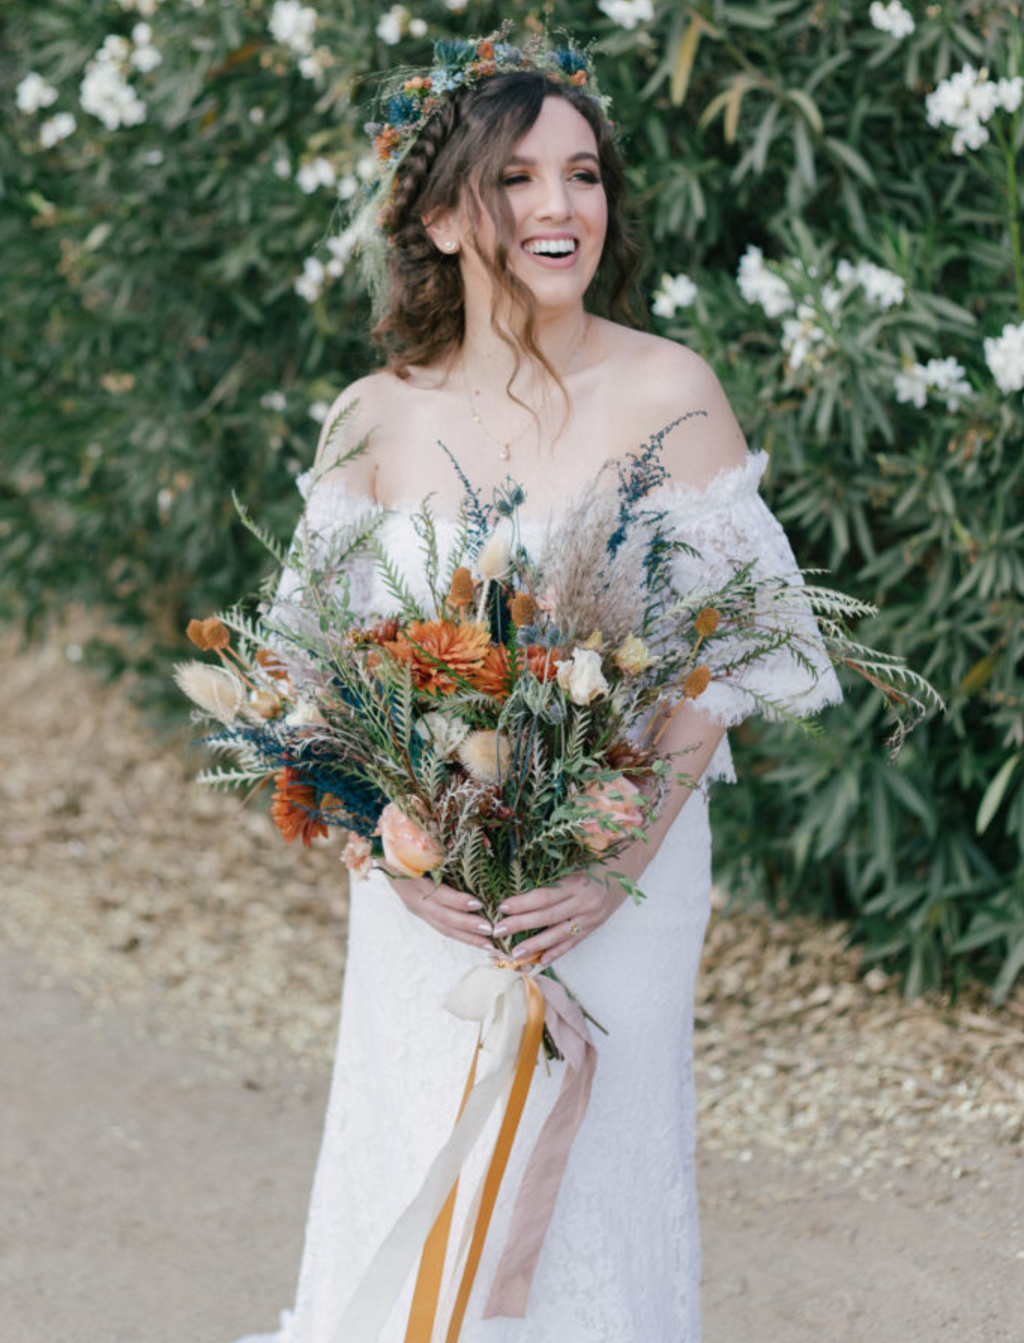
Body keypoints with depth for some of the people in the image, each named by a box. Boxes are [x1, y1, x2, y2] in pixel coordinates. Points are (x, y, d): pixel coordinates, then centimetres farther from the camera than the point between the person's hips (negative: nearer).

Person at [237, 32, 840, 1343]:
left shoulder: (668, 392, -7)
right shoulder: (376, 418, 1)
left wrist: (625, 855, -15)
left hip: (620, 875, -2)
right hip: (424, 887, 2)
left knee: (587, 1192, 4)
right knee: (413, 1199, 7)